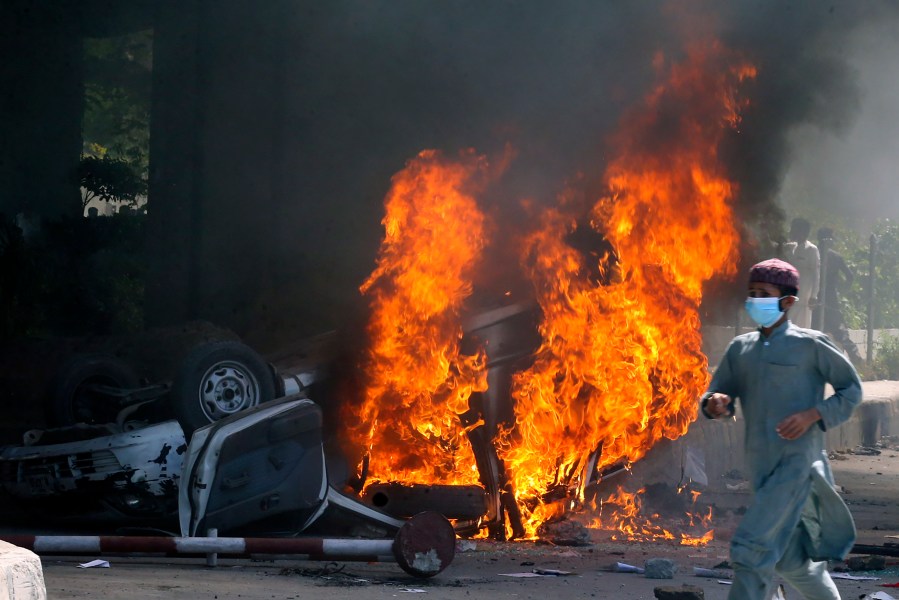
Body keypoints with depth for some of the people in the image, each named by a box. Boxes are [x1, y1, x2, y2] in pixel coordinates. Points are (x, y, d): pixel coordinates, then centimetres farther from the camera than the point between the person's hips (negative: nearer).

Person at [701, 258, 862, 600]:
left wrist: (813, 414, -13)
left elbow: (851, 389, 2)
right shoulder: (741, 348, 12)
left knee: (751, 549, -17)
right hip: (761, 467, 6)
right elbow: (719, 395, 15)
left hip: (797, 464, -6)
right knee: (792, 560, 14)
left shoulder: (810, 345, -3)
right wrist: (714, 404, -10)